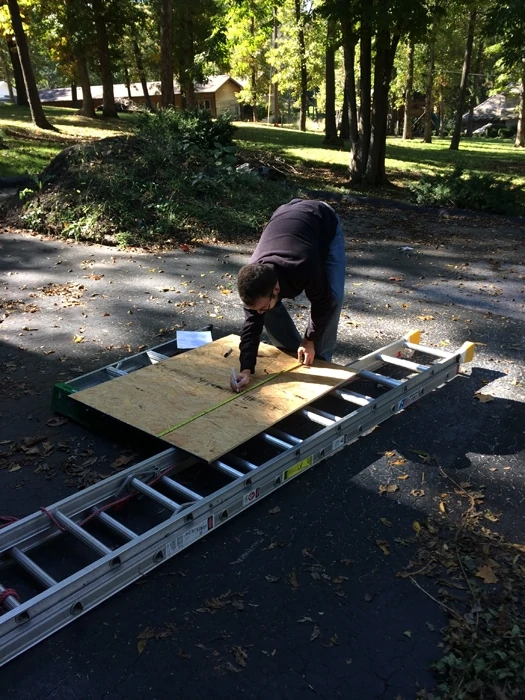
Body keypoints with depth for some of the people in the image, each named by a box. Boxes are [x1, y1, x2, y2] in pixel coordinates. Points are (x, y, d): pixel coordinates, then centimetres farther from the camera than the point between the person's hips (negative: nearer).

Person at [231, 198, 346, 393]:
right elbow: (252, 323, -21)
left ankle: (319, 360, -1)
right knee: (267, 305, -9)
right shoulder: (254, 278, -31)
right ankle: (293, 353, 11)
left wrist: (309, 340, -12)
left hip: (324, 222, -3)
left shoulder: (304, 270, -45)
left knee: (333, 297, -20)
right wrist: (246, 369, -30)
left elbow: (323, 302, -24)